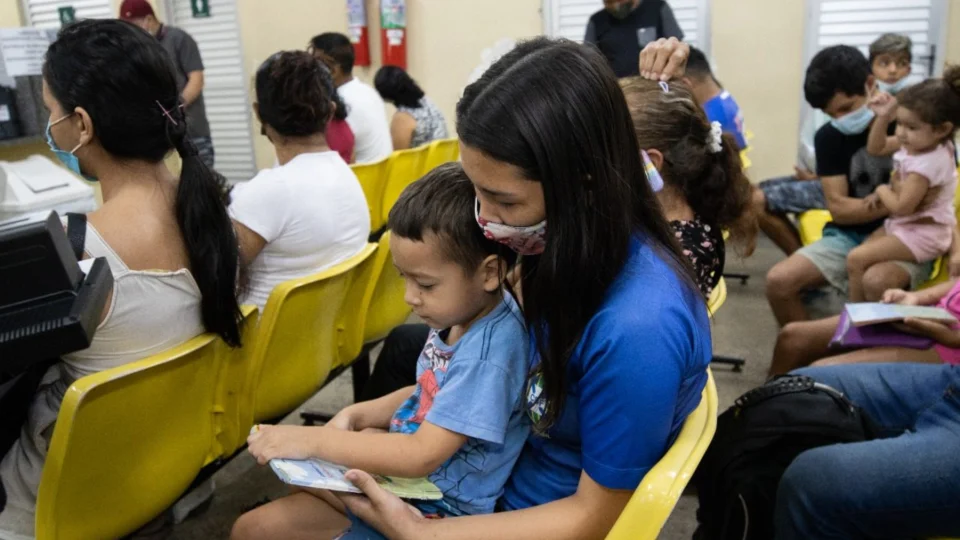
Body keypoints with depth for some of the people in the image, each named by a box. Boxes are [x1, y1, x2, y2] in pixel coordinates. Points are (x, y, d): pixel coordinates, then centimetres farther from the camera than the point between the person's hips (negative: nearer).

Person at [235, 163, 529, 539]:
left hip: (435, 506, -8)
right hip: (405, 463, 9)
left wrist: (315, 440, -23)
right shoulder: (459, 316, -1)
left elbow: (421, 456, -28)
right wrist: (355, 415, -1)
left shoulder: (487, 354, -28)